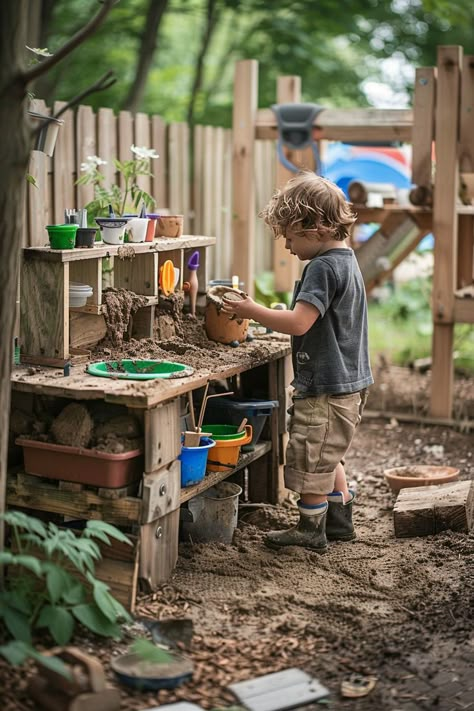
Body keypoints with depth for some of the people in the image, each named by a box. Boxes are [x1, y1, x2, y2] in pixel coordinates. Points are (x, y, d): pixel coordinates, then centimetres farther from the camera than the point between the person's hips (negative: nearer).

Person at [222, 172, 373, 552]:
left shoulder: (322, 267, -21)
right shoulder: (347, 261, 10)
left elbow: (298, 323, -28)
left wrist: (254, 311, -18)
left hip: (324, 387, -10)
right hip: (349, 382, 10)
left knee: (312, 458, 5)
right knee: (328, 457, 22)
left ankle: (311, 530, 18)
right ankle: (340, 521, 32)